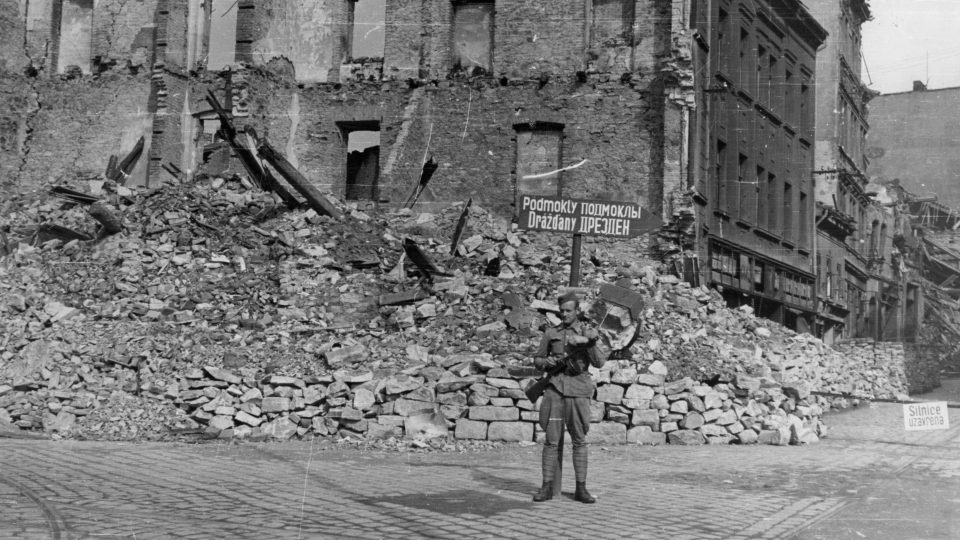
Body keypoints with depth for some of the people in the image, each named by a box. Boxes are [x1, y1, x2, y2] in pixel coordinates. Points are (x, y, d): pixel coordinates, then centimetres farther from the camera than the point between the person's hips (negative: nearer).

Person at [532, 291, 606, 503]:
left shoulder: (588, 333, 6)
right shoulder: (551, 333, 10)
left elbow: (599, 363, -5)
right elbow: (537, 360, 16)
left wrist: (589, 343, -21)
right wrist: (548, 362, -6)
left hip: (577, 391, -1)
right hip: (555, 388, 1)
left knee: (579, 440, 1)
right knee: (551, 440, -1)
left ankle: (581, 489, 6)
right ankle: (547, 487, 3)